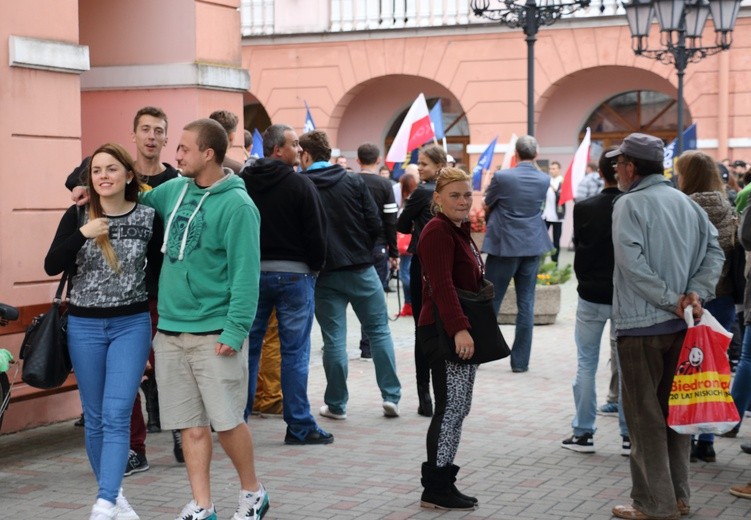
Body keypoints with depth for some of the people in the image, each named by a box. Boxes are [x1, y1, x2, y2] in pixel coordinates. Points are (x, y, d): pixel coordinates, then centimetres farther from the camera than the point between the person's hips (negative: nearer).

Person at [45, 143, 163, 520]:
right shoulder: (77, 216, -2)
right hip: (84, 326, 2)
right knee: (95, 417, 8)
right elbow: (52, 266, -10)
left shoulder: (147, 217, -2)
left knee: (117, 415, -11)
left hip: (132, 325, -1)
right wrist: (83, 233, -24)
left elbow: (160, 268, 7)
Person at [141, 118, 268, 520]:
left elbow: (246, 272, -15)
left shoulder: (236, 204, -12)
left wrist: (235, 330, -20)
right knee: (191, 425, 8)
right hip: (170, 330, 6)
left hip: (214, 332, -6)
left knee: (226, 421, 0)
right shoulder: (173, 190, 9)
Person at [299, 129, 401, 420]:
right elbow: (375, 224, -3)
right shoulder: (354, 182, -2)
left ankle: (336, 404, 11)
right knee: (379, 330, 11)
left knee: (334, 339, 6)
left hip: (324, 273, -1)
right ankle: (391, 396, 8)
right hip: (361, 269, 1)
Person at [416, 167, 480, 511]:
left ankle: (441, 483, 15)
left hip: (462, 331, 10)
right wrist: (459, 329, -30)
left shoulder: (459, 231, 19)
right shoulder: (437, 231, -12)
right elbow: (442, 285, -23)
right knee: (451, 406, -9)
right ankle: (436, 489, -3)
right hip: (445, 333, -10)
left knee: (458, 408, 10)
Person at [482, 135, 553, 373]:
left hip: (503, 246, -3)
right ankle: (520, 361, 8)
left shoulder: (502, 177, -12)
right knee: (526, 304, 6)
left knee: (491, 301, 6)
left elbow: (487, 206, 2)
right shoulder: (544, 180, 0)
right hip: (532, 246, 3)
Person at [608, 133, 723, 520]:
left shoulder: (630, 204, -12)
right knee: (674, 409, 16)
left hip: (641, 324, -7)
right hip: (680, 325, 7)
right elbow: (714, 251, 3)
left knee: (645, 416, 1)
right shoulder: (686, 202, 9)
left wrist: (672, 300, -17)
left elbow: (633, 263, -22)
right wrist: (695, 294, -6)